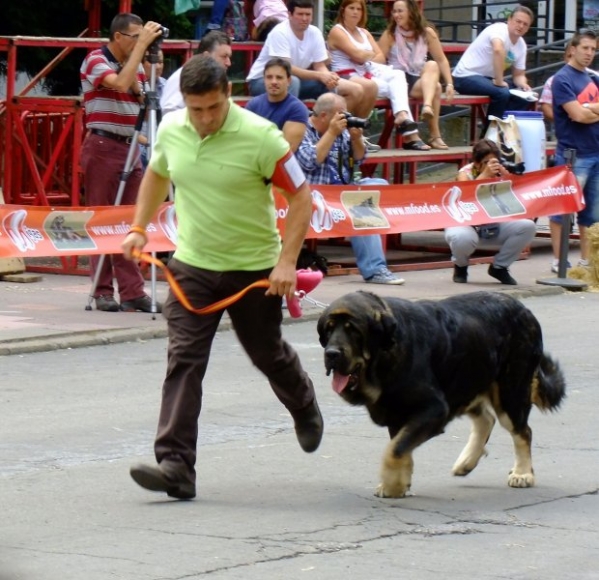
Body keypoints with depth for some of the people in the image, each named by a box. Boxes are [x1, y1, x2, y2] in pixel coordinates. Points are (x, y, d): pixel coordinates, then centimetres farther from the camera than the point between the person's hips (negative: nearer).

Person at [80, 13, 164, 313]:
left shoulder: (136, 66, 13)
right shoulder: (95, 61, -8)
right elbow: (120, 83, -27)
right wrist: (142, 45, -24)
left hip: (129, 148, 7)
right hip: (102, 148, -7)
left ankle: (132, 291, 3)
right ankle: (103, 292, 0)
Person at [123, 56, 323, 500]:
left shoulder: (260, 137, -20)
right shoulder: (170, 130, -4)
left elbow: (301, 197, -14)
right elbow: (157, 175, 19)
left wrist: (287, 262, -21)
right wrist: (140, 227, 11)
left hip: (254, 269, -3)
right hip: (192, 267, 3)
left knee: (269, 355, 16)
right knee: (184, 362, -9)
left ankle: (305, 408, 49)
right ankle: (176, 466, -13)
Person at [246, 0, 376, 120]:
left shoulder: (315, 33, -5)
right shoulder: (280, 33, -24)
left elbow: (320, 66, -1)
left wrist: (329, 77, -25)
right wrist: (319, 76, -36)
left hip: (297, 79, 6)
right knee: (292, 82, -39)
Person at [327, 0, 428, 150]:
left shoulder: (364, 33, 24)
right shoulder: (337, 31, 0)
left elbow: (381, 57, 13)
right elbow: (357, 55, -14)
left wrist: (365, 59, -7)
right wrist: (372, 55, 6)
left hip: (367, 74, 7)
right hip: (347, 78, -7)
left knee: (397, 75, -21)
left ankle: (402, 116, -38)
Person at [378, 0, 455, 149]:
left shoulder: (427, 32, 5)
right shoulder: (390, 34, 1)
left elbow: (442, 60, 4)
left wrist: (449, 84, -7)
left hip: (421, 80, 3)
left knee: (432, 65, -32)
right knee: (435, 87, -31)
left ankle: (427, 106, -50)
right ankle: (435, 135, -37)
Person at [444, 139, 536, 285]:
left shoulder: (501, 173, -6)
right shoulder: (466, 173, -15)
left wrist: (508, 178, -28)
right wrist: (485, 175, -42)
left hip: (494, 227, 4)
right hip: (466, 224, -4)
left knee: (527, 226, -20)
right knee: (462, 237, -41)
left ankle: (499, 267, 5)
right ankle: (460, 266, 0)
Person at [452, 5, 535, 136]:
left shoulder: (521, 45, 7)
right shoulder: (499, 29, -18)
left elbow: (518, 75, 14)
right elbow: (498, 50, -39)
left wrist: (523, 85, -11)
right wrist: (499, 81, -35)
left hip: (488, 78, 9)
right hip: (467, 76, -9)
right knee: (502, 93, -31)